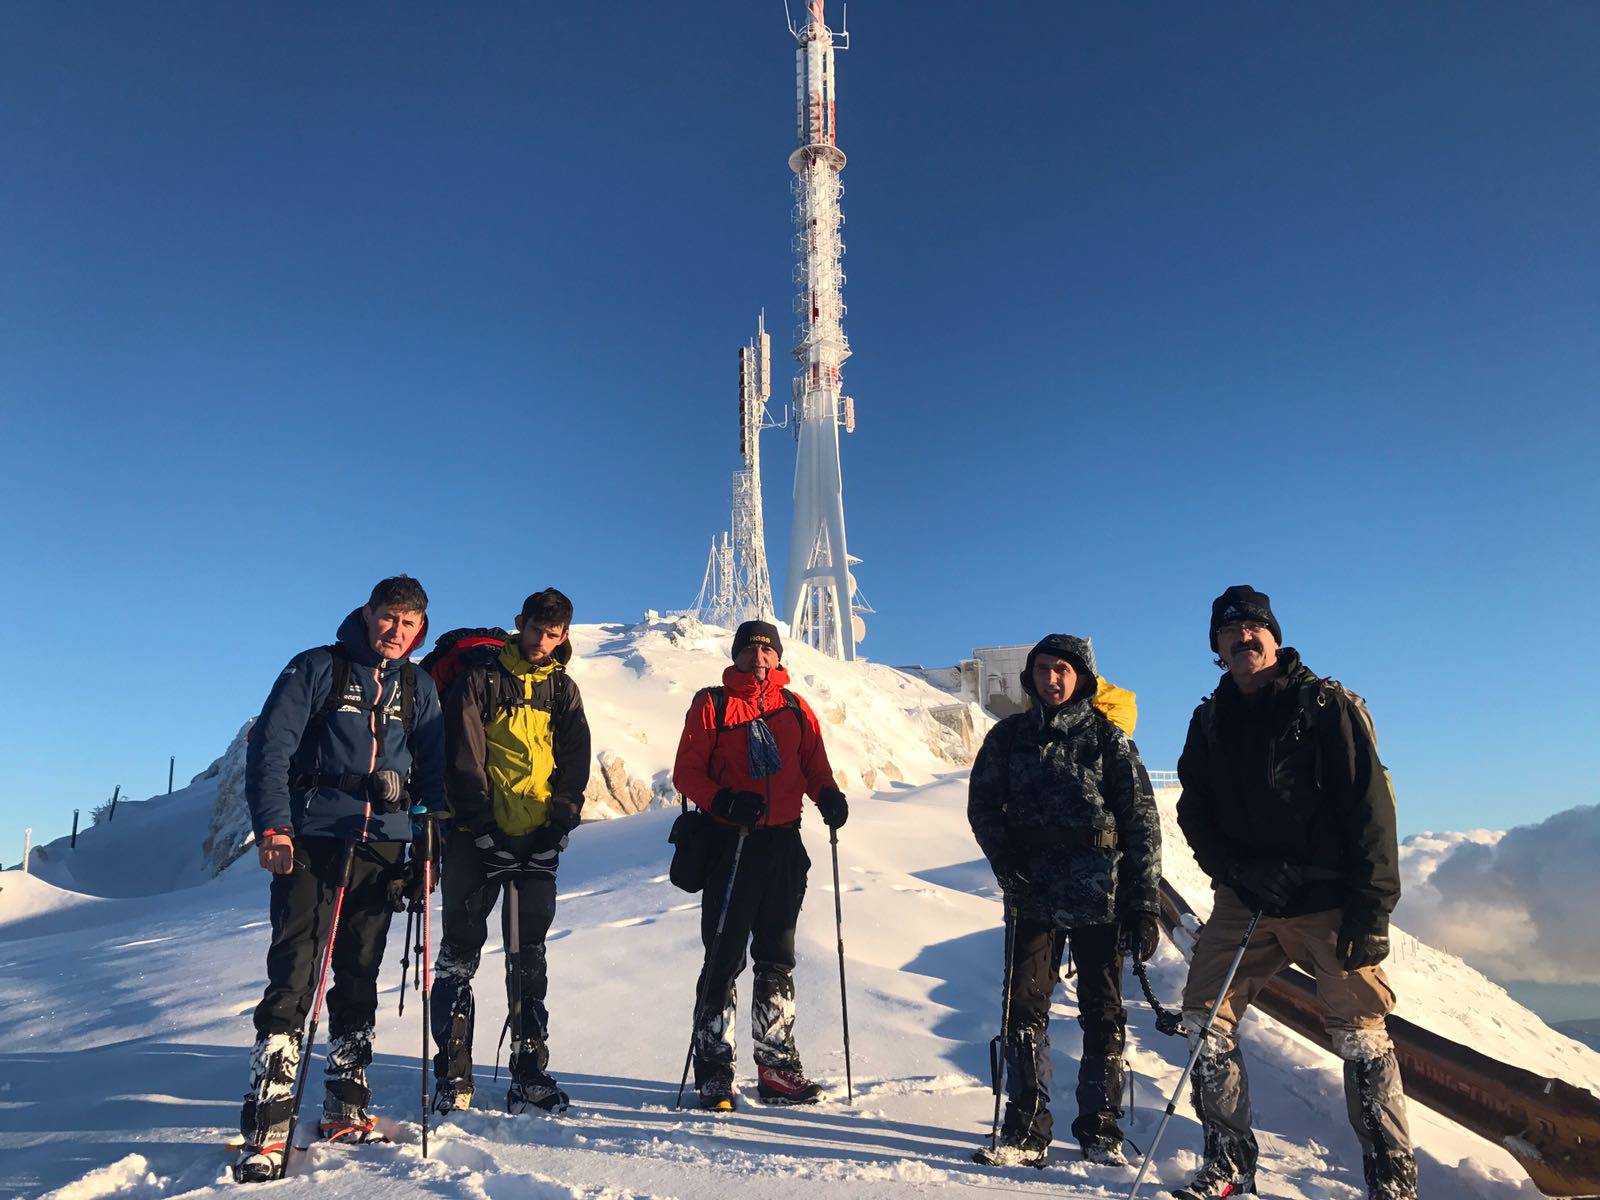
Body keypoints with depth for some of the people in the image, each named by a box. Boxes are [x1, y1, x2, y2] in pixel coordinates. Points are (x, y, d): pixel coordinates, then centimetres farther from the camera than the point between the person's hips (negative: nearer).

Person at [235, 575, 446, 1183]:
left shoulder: (418, 688, 13)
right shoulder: (317, 669, 3)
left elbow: (434, 766, 13)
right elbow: (270, 746, -3)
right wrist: (272, 826, -13)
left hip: (383, 847, 4)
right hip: (312, 840, -3)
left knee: (360, 978, 9)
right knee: (294, 974, -8)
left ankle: (345, 1108, 20)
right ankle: (267, 1126, -3)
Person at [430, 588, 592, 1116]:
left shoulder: (563, 690, 11)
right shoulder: (480, 675, 0)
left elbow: (576, 762, 8)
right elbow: (463, 753, -6)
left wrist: (559, 823, -4)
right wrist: (480, 819, -13)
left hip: (537, 839, 3)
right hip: (478, 834, -3)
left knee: (529, 957, 7)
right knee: (461, 951, 2)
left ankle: (529, 1075, 13)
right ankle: (453, 1075, 10)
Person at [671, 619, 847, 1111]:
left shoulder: (795, 709, 12)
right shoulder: (711, 705, 1)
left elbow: (814, 765, 14)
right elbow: (686, 772, -3)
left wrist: (829, 795, -7)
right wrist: (724, 802, -20)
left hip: (784, 844, 4)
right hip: (731, 843, -4)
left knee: (777, 960, 11)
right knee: (724, 958, -1)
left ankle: (777, 1067, 22)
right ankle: (714, 1074, 10)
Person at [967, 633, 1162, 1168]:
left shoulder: (1106, 737, 2)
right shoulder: (1009, 736, 8)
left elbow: (1141, 821, 1)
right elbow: (982, 805, 11)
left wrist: (1143, 905, -4)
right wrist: (1008, 863, -4)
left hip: (1100, 893, -1)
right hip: (1033, 891, 2)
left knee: (1102, 1012, 6)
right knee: (1024, 1005, -2)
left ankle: (1101, 1129, 20)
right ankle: (1026, 1129, 7)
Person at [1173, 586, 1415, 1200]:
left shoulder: (1327, 706, -4)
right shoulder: (1210, 722, 8)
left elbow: (1369, 809, -8)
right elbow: (1194, 812, 8)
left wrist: (1370, 909, -14)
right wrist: (1239, 872, -9)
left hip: (1330, 901, -4)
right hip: (1246, 903, 4)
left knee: (1361, 1037, -2)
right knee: (1204, 1016, -2)